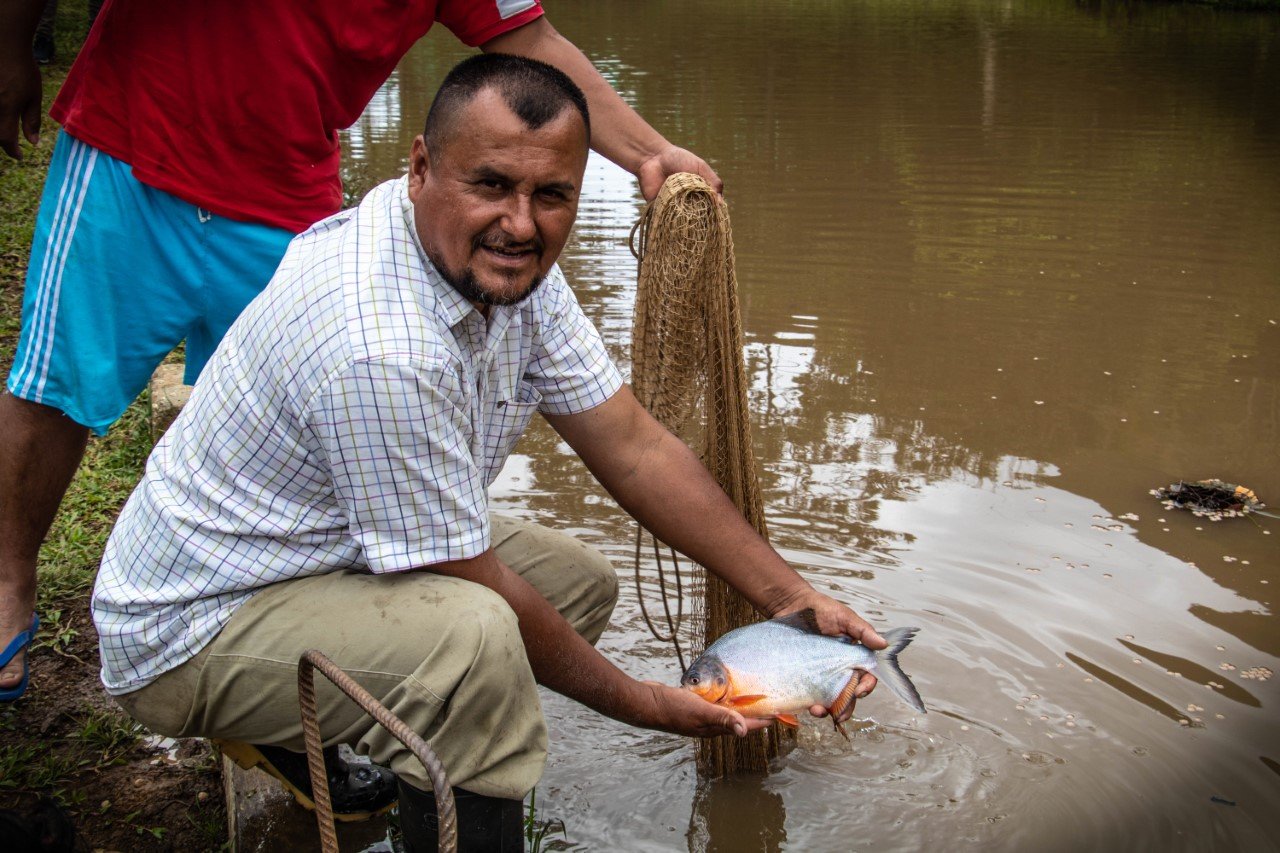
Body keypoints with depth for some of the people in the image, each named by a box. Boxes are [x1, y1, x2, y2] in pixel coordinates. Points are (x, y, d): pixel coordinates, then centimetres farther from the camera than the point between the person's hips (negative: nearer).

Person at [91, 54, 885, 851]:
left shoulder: (505, 260, -6)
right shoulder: (380, 350, -34)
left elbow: (633, 445, -2)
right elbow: (477, 589, -23)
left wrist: (792, 598, -4)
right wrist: (636, 702, -10)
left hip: (333, 550, 9)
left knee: (581, 580, 10)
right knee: (473, 639, -34)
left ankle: (328, 741, 14)